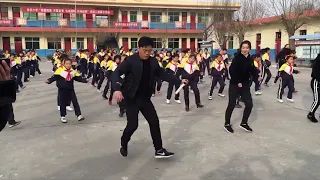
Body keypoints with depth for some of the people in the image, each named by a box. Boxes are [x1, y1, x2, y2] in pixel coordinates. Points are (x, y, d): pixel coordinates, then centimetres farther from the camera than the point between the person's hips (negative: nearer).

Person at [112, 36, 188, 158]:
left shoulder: (153, 62, 3)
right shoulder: (130, 60, -13)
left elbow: (162, 74, 10)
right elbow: (116, 73, -20)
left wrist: (179, 81, 1)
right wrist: (117, 89, -37)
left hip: (145, 98, 5)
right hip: (131, 98, -5)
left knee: (154, 121, 3)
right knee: (133, 124, -5)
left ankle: (159, 150, 14)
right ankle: (123, 145, 24)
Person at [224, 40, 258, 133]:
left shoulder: (250, 59, 7)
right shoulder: (237, 58, -13)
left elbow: (252, 71, 7)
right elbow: (232, 70, -18)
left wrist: (257, 76, -14)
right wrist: (237, 82, -18)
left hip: (245, 84, 6)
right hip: (235, 84, -6)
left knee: (249, 104, 5)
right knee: (232, 104, 0)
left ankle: (244, 123, 23)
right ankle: (227, 124, 17)